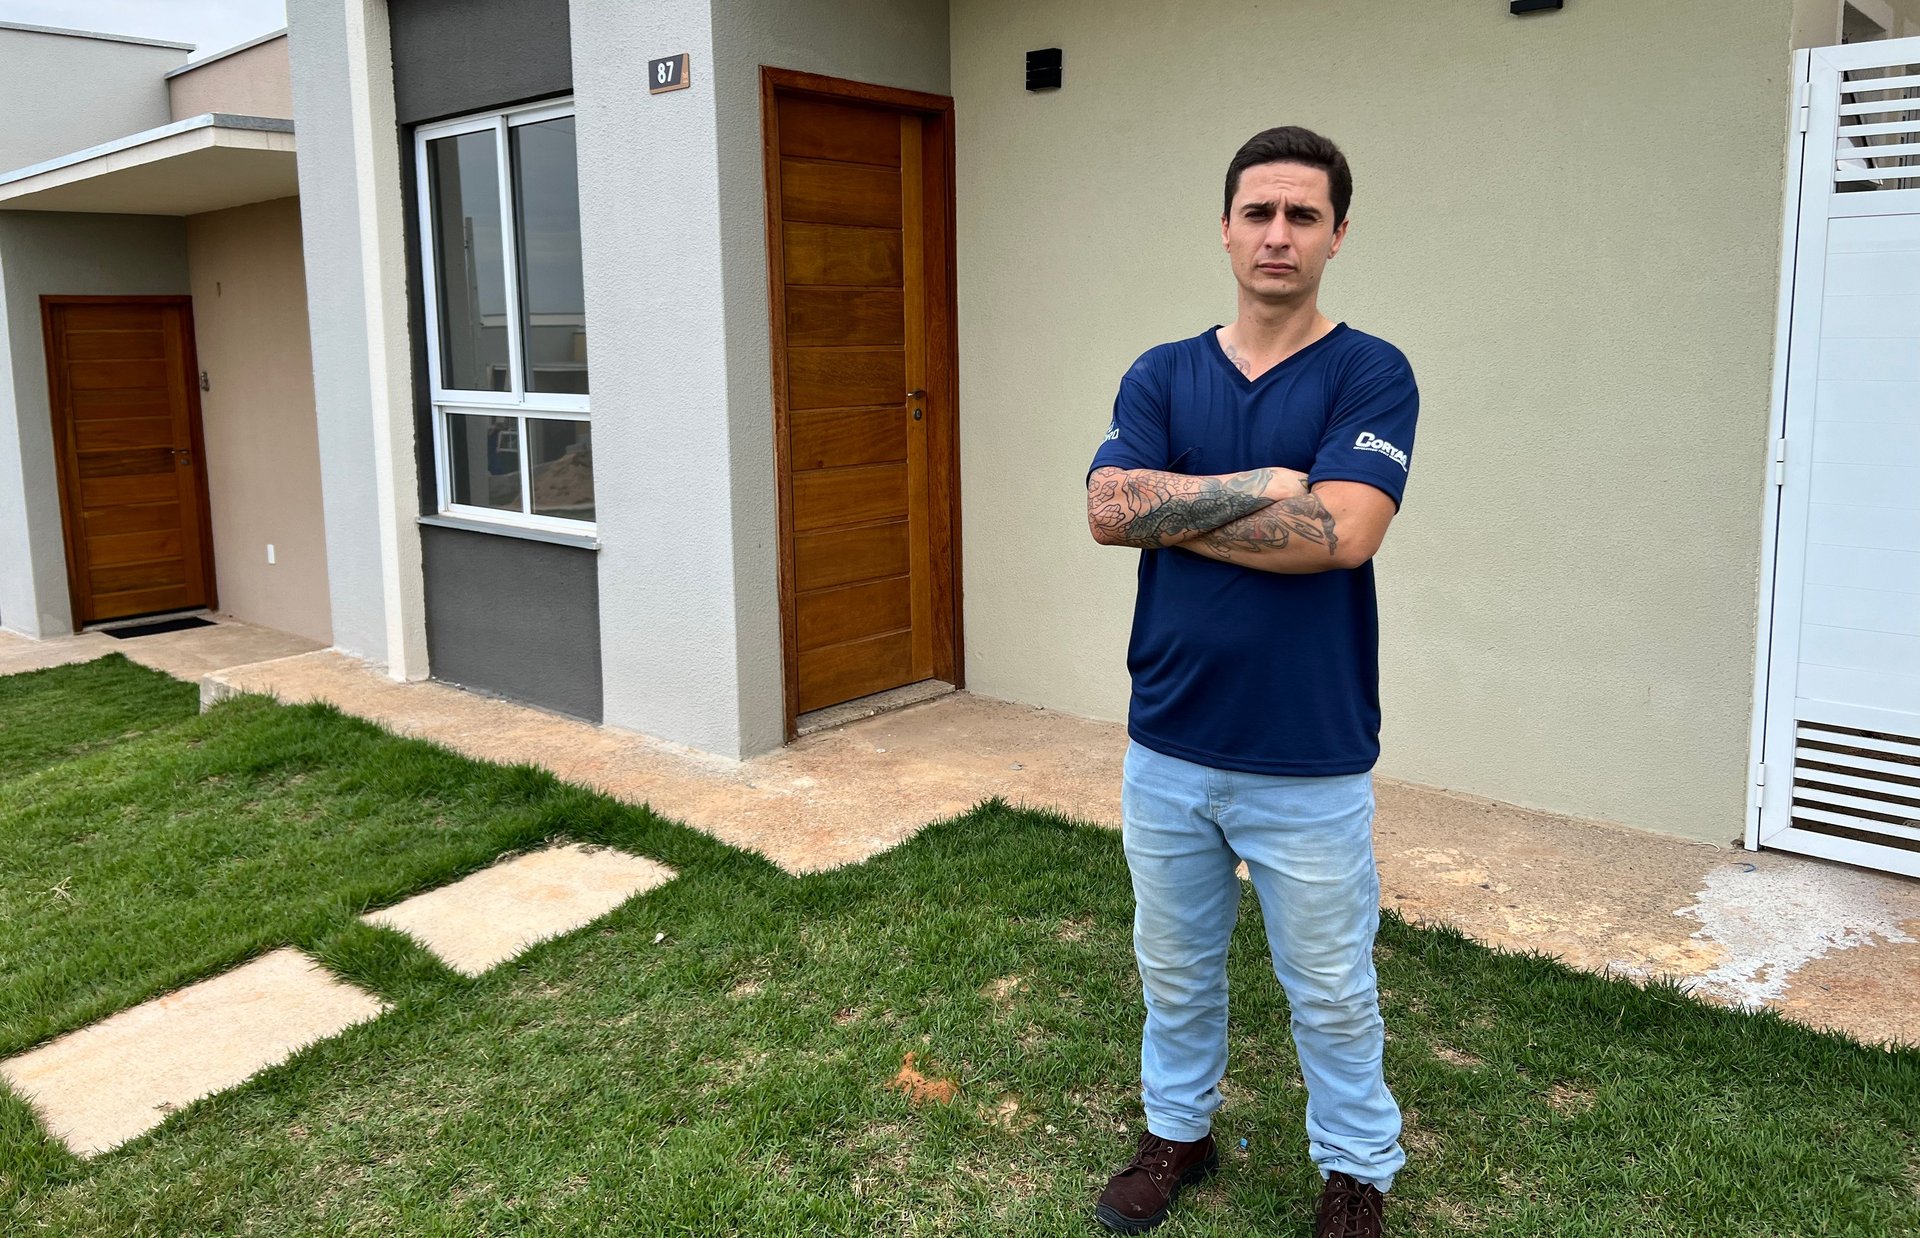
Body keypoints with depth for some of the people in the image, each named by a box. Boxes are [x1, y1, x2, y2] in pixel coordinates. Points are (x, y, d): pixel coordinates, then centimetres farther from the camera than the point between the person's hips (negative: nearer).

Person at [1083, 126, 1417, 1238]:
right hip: (1169, 745, 4)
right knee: (1175, 969, 20)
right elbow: (1110, 508, -12)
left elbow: (1340, 532, -23)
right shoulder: (1161, 376, 4)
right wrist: (1257, 488, -18)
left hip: (1310, 759, -3)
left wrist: (1174, 509, -14)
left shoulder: (1370, 374, -7)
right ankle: (1179, 1131, 42)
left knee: (1332, 991, 13)